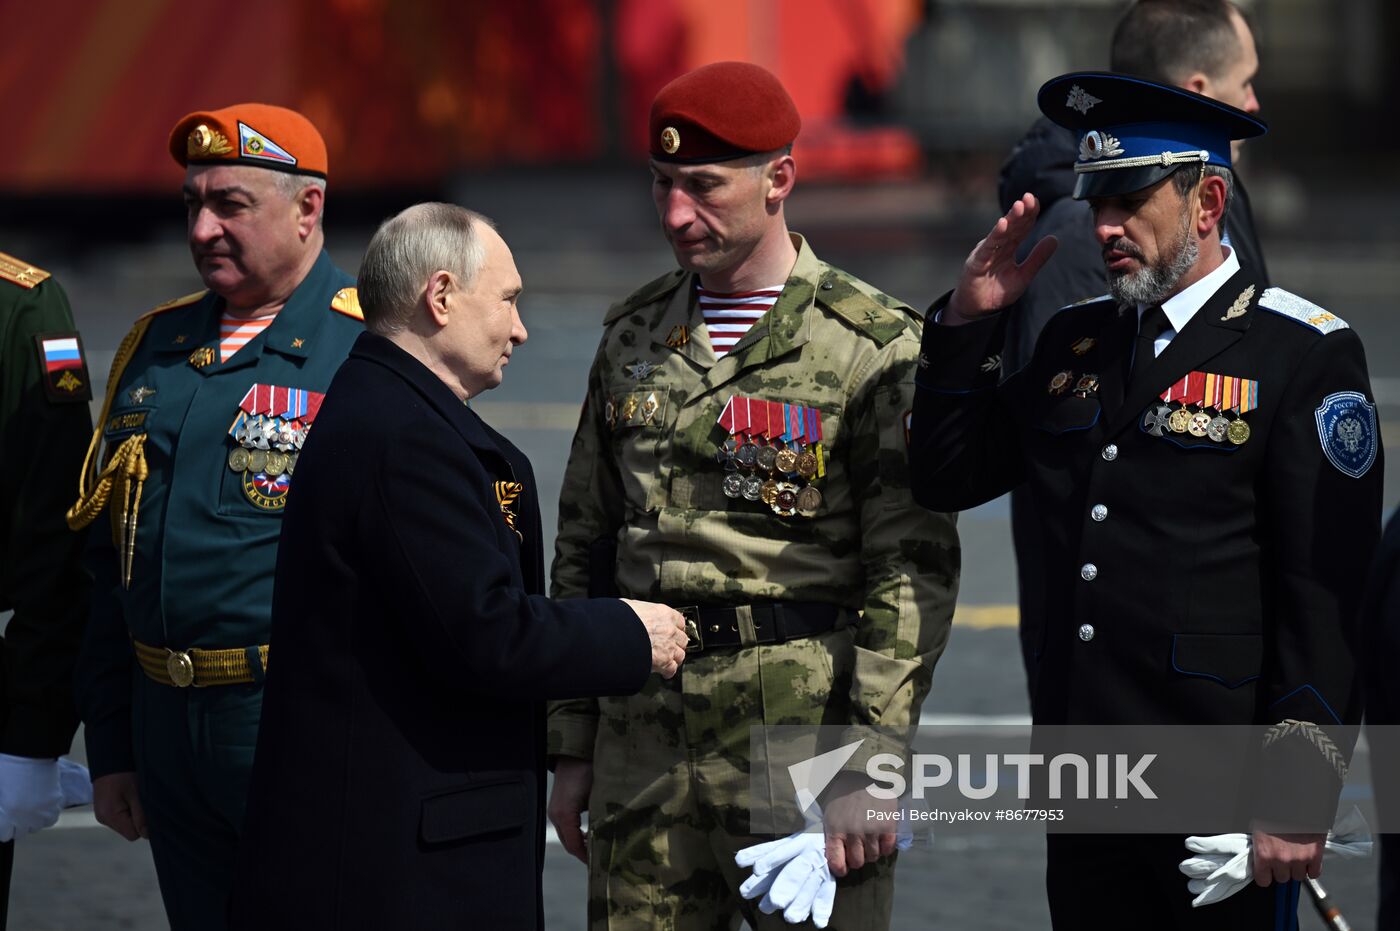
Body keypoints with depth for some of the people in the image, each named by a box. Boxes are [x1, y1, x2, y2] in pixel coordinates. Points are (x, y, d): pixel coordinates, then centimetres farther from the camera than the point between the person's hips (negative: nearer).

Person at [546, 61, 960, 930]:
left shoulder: (878, 345, -5)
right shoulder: (634, 335, 13)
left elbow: (914, 573, -8)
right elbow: (584, 544, 17)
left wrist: (869, 767, -14)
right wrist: (570, 748, 13)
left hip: (803, 734, -5)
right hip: (643, 745, 5)